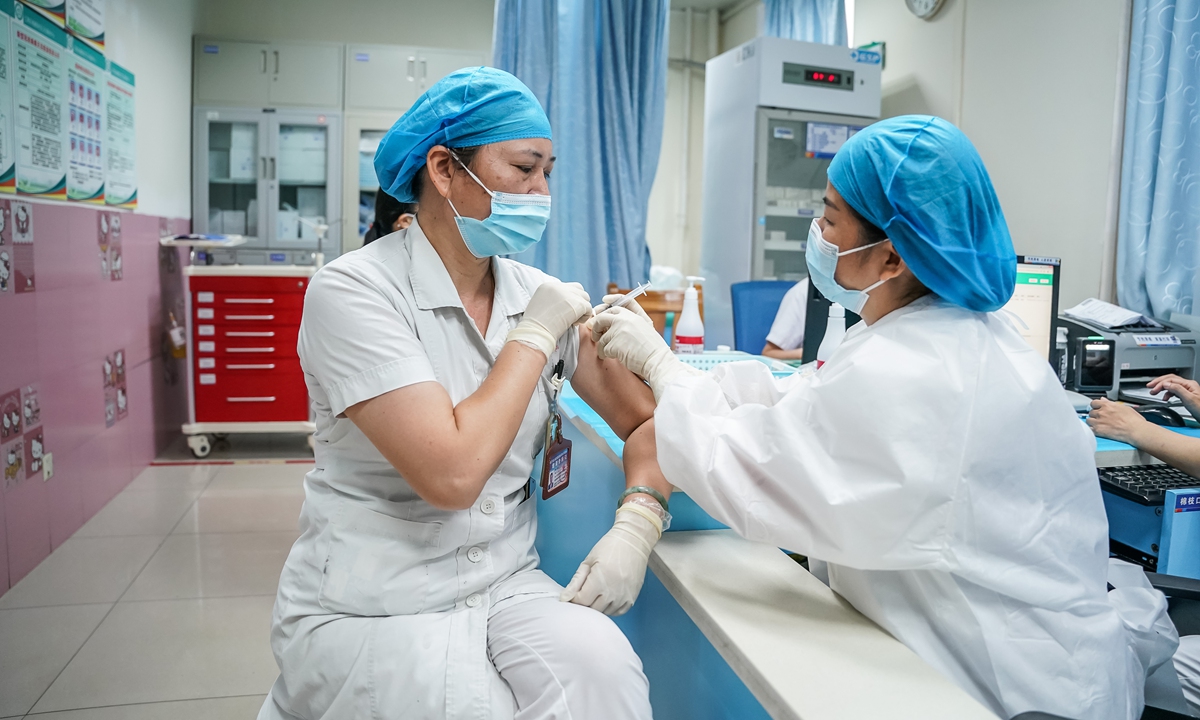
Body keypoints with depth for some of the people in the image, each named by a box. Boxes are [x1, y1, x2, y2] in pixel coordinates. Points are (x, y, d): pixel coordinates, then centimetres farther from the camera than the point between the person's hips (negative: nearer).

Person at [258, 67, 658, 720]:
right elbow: (451, 474, -24)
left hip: (506, 584, 3)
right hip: (368, 610, -3)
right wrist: (533, 336, -14)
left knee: (602, 667, -23)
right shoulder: (353, 291, -14)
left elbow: (644, 422, 2)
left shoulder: (536, 293, 2)